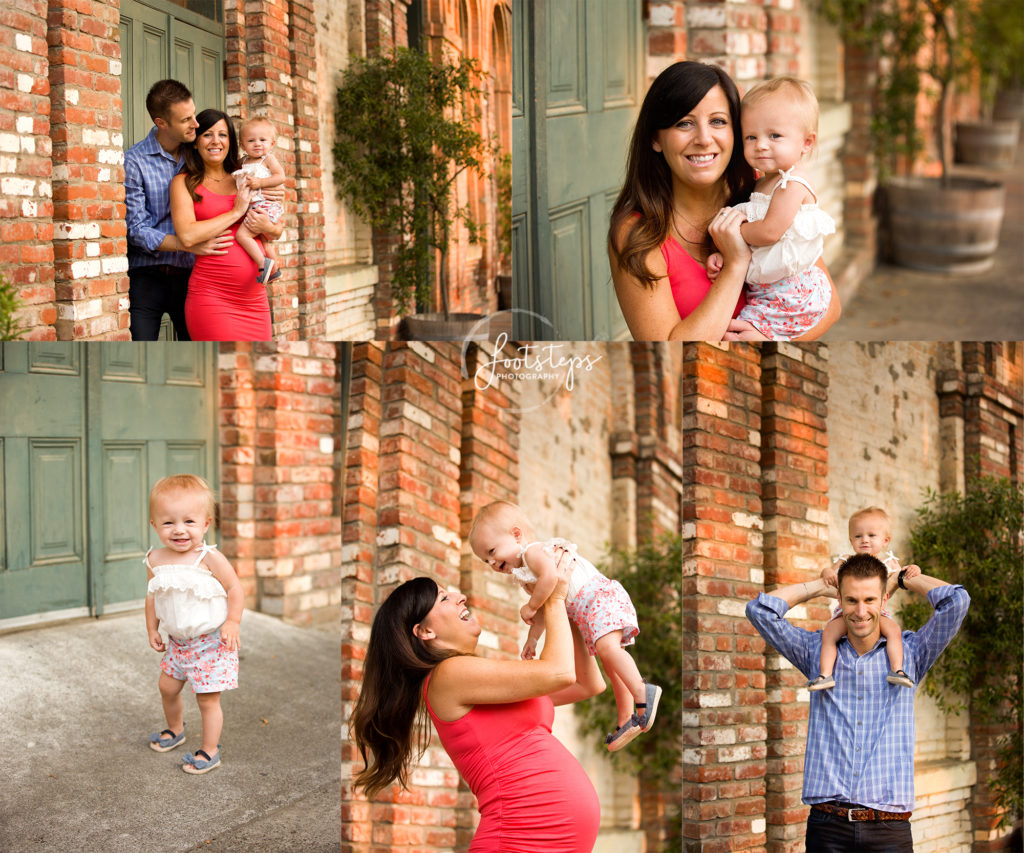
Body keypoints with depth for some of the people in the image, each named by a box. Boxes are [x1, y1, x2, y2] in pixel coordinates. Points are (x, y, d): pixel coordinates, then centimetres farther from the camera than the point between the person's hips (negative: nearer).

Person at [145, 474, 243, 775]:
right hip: (178, 641, 6)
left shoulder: (209, 558, -21)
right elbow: (153, 595, 9)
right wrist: (152, 629, 10)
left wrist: (232, 623, -19)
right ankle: (175, 729, 47)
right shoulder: (156, 561, -5)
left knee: (207, 698, 1)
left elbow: (235, 589, -13)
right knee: (167, 687, 19)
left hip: (212, 640, -6)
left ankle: (210, 751, 18)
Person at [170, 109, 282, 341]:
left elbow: (279, 230, 20)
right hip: (211, 296, -5)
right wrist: (236, 211, -7)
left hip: (254, 296, 5)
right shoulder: (183, 183, 3)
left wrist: (268, 228, -4)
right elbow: (187, 235, -13)